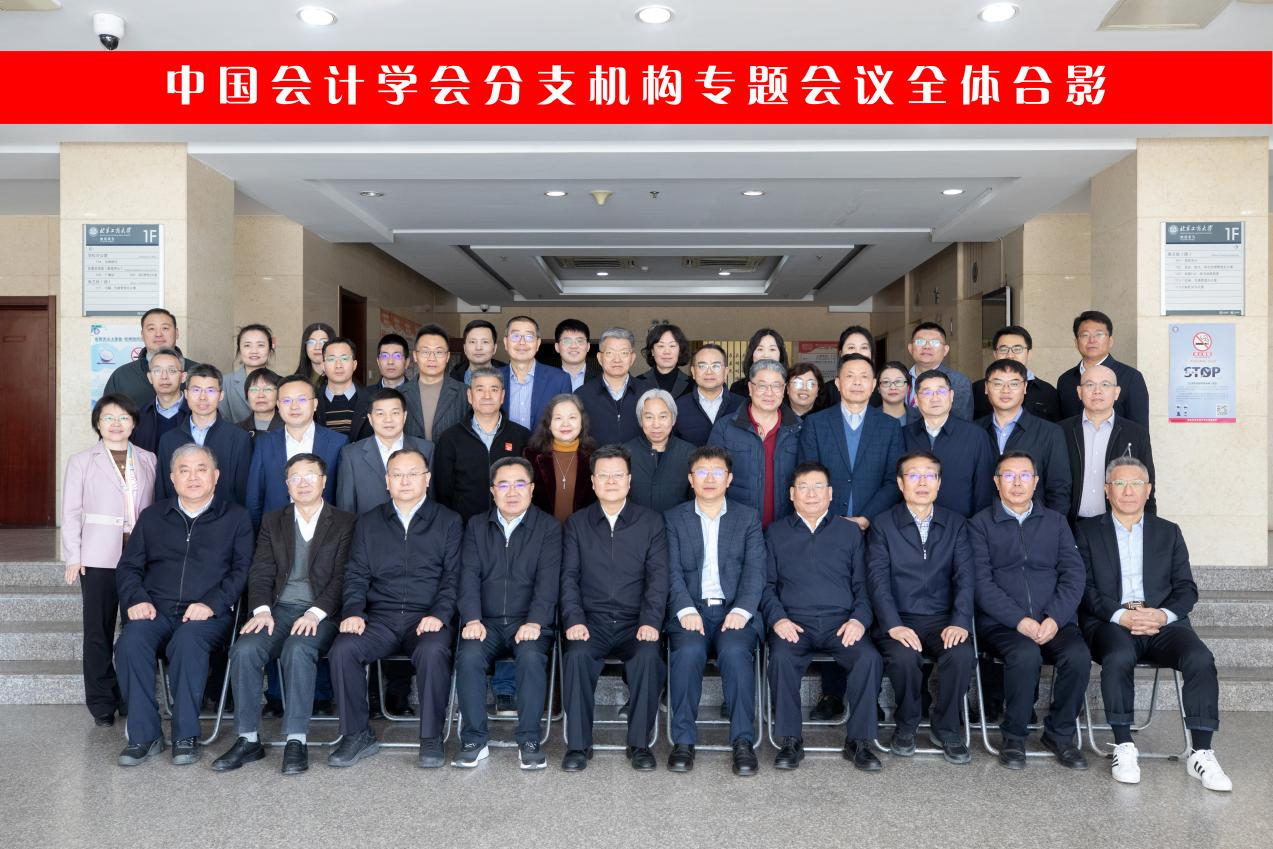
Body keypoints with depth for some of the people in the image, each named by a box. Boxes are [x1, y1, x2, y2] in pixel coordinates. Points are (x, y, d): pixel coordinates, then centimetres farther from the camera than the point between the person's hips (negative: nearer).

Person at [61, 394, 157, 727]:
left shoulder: (148, 460, 10)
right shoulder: (81, 462, 6)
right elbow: (71, 512, 3)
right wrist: (73, 557, -3)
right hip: (99, 558, -1)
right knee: (98, 631, 3)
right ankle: (102, 703, 14)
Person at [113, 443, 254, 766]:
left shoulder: (235, 517, 11)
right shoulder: (152, 516, 20)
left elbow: (242, 570, 1)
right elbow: (128, 567, 17)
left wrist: (211, 604, -13)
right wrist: (136, 599, -3)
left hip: (209, 615, -3)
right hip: (156, 610, 3)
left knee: (187, 641, -35)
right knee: (131, 641, -29)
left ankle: (186, 736, -23)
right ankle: (144, 735, -18)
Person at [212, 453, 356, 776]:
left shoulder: (345, 523, 7)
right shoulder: (273, 522, 19)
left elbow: (342, 576, -2)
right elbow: (261, 573, 10)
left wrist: (316, 613, -16)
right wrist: (261, 609, -9)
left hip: (322, 613, -3)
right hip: (279, 609, 3)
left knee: (298, 649, -33)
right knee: (244, 649, -25)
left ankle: (296, 741, -27)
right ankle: (248, 739, -13)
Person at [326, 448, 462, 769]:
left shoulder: (448, 522, 10)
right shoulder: (368, 523, 17)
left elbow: (453, 577, 2)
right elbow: (356, 574, 12)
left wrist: (439, 614, -13)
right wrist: (353, 612, -6)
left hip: (427, 618, -2)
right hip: (379, 618, 3)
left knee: (433, 652, -34)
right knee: (342, 650, -25)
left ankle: (431, 737, -15)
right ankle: (357, 735, -6)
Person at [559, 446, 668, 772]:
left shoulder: (651, 522, 9)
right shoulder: (577, 523, 12)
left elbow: (658, 577, 1)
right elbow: (569, 576, 5)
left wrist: (650, 622, -13)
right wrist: (574, 620, -11)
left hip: (634, 623, 0)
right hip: (591, 622, 1)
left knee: (648, 656, -31)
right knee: (576, 654, -30)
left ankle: (640, 742, -13)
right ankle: (578, 743, -16)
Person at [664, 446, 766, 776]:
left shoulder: (748, 517, 14)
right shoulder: (674, 519, 13)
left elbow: (754, 571, 3)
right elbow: (673, 572, 2)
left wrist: (741, 610, -13)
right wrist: (687, 610, -15)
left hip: (734, 610, 0)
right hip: (690, 610, 0)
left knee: (735, 650, -31)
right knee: (689, 650, -31)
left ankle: (743, 741, -21)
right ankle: (683, 740, -19)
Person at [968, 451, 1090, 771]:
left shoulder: (1055, 521, 18)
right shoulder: (980, 524, 8)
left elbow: (1073, 573, 7)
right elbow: (982, 582, -3)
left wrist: (1055, 618, -10)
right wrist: (1019, 620, -16)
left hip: (1053, 621, 3)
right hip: (1001, 623, -3)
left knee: (1079, 656, -27)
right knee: (1025, 655, -33)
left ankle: (1060, 735, -3)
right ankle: (1013, 737, -10)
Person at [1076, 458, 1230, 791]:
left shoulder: (1169, 532, 19)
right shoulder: (1088, 531, 11)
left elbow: (1186, 588, 11)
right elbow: (1085, 588, 1)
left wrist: (1163, 615, -10)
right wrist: (1121, 615, -16)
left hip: (1162, 621, 3)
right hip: (1109, 622, -2)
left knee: (1200, 658, -27)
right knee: (1119, 657, -35)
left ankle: (1201, 753, -20)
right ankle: (1124, 748, -23)